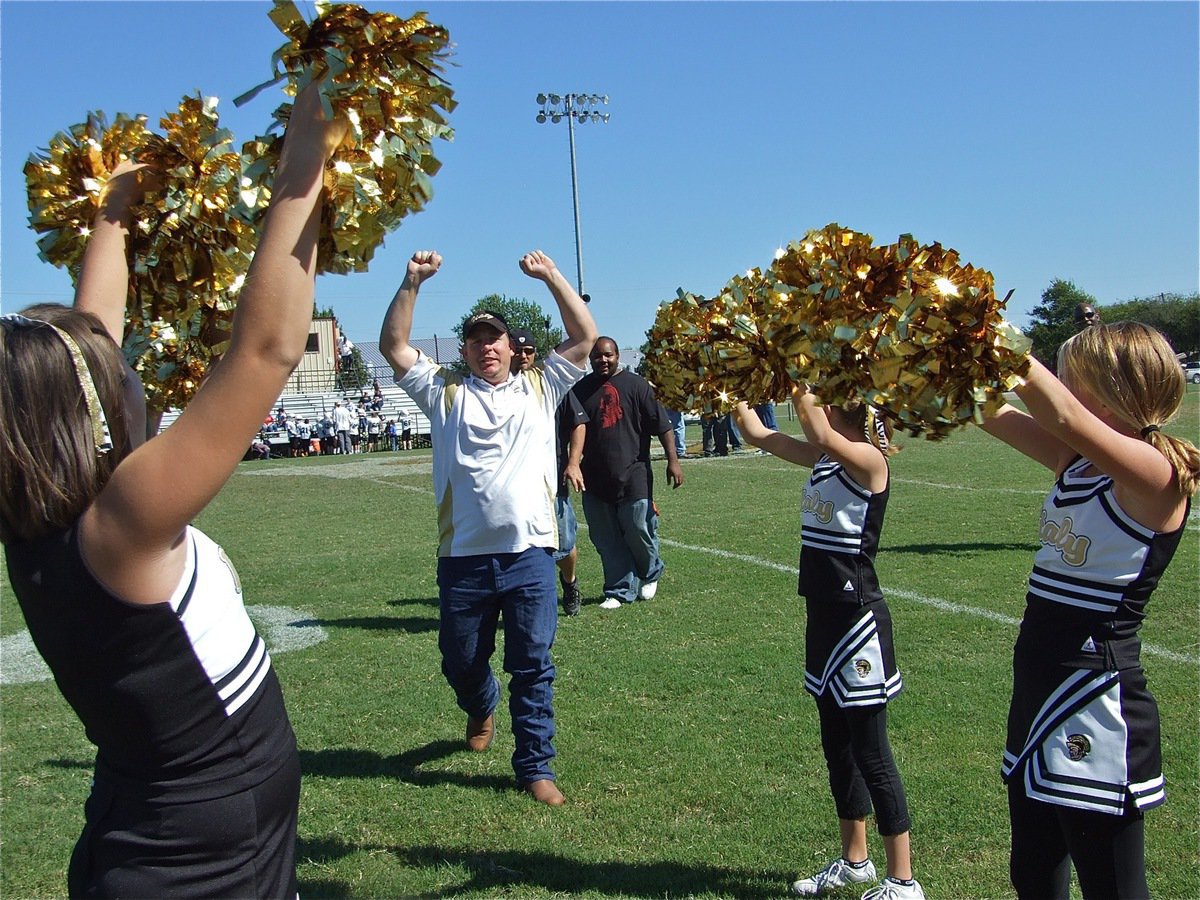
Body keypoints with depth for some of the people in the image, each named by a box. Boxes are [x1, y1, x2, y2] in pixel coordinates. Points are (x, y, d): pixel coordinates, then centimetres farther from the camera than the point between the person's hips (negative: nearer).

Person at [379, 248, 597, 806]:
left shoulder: (539, 388, 12)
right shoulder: (445, 392, 10)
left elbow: (585, 338, 7)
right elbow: (393, 345, 4)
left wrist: (551, 276, 2)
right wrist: (412, 283, -5)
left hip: (529, 553, -1)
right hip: (463, 556, 1)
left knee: (532, 666, 3)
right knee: (461, 661, 15)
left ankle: (534, 766, 14)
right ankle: (481, 710, 48)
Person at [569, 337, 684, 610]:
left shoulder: (636, 385, -2)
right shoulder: (581, 389, 7)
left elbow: (662, 425, -2)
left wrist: (672, 460, -7)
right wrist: (573, 464, 2)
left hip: (633, 475, -3)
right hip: (595, 479, 3)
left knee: (638, 531, -1)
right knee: (605, 539, 5)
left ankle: (650, 574, 28)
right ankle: (620, 591, 17)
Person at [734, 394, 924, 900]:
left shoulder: (869, 459, -15)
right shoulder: (821, 458, 7)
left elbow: (820, 432, -33)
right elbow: (758, 434, 10)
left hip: (858, 618, -9)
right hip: (823, 614, 9)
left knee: (870, 753, 0)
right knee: (836, 745, 18)